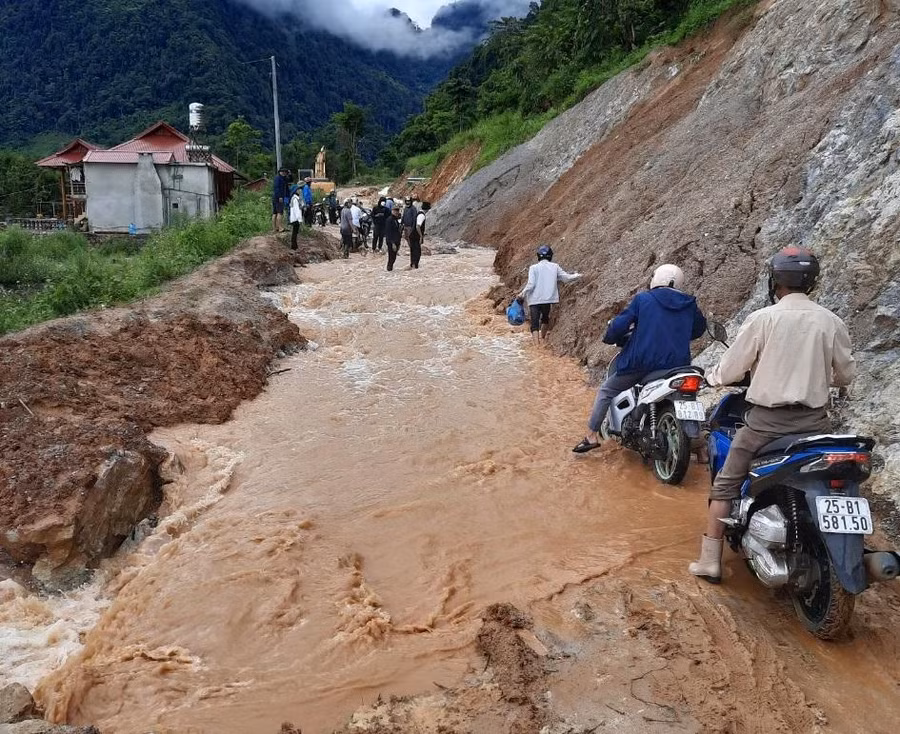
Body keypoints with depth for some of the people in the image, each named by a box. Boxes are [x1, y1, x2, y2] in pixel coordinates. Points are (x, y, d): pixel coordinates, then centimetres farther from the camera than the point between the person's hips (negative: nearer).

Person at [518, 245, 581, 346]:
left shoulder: (534, 268, -6)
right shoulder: (555, 267, 2)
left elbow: (531, 284, -12)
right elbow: (566, 278, 7)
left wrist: (522, 294, 1)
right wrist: (577, 275, 26)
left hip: (535, 300, -3)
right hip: (548, 299, 3)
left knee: (535, 324, -2)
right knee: (545, 318, 28)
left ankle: (536, 344, -15)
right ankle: (542, 338, 44)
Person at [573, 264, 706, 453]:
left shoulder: (642, 299, -1)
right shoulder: (689, 305, 10)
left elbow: (619, 325, -4)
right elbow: (699, 329, 24)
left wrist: (610, 338, 17)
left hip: (642, 362, -3)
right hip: (677, 364, 4)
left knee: (606, 391, 14)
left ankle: (591, 436, 10)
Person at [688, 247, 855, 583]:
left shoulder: (762, 319, -8)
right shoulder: (831, 322, 1)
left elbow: (729, 371, -5)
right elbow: (846, 375, 11)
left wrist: (712, 375, 18)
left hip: (767, 420, -3)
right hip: (814, 420, 3)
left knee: (725, 486, 9)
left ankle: (710, 561, 10)